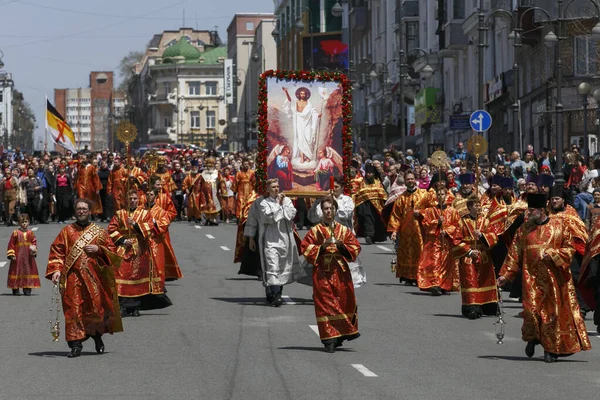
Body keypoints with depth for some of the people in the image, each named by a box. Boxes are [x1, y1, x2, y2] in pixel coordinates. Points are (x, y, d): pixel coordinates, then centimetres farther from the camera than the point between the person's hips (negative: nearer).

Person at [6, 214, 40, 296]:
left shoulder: (30, 233, 7)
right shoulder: (16, 233, -1)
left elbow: (34, 242, 10)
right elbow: (11, 244, -1)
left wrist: (34, 248, -11)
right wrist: (11, 254, -8)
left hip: (28, 256, 3)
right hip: (18, 257, -3)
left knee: (28, 271, 3)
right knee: (17, 271, -1)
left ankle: (27, 289, 10)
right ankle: (15, 289, 6)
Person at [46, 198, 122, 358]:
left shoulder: (99, 232, 11)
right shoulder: (67, 231, 9)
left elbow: (112, 251, 9)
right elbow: (56, 252, 3)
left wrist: (98, 250, -10)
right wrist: (56, 270, -11)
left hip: (94, 277, 1)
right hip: (73, 278, -1)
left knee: (96, 308, 2)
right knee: (74, 310, -8)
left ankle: (97, 336, 29)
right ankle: (76, 345, -7)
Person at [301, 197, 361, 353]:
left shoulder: (344, 230, 11)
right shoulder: (315, 231, 6)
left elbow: (355, 248, 8)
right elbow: (306, 249, 0)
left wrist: (342, 245, -10)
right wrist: (322, 246, -13)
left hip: (341, 271, 2)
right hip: (322, 272, -2)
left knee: (344, 303, 0)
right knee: (325, 304, -7)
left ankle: (341, 335, 15)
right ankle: (330, 339, -6)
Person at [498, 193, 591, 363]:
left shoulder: (558, 226, 1)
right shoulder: (524, 229, 6)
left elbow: (570, 248, 2)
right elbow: (514, 254, 6)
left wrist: (552, 253, -15)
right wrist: (505, 275, -1)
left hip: (554, 277, -1)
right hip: (532, 278, 1)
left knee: (553, 312, 0)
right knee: (531, 309, -10)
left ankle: (551, 348, 10)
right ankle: (532, 338, 17)